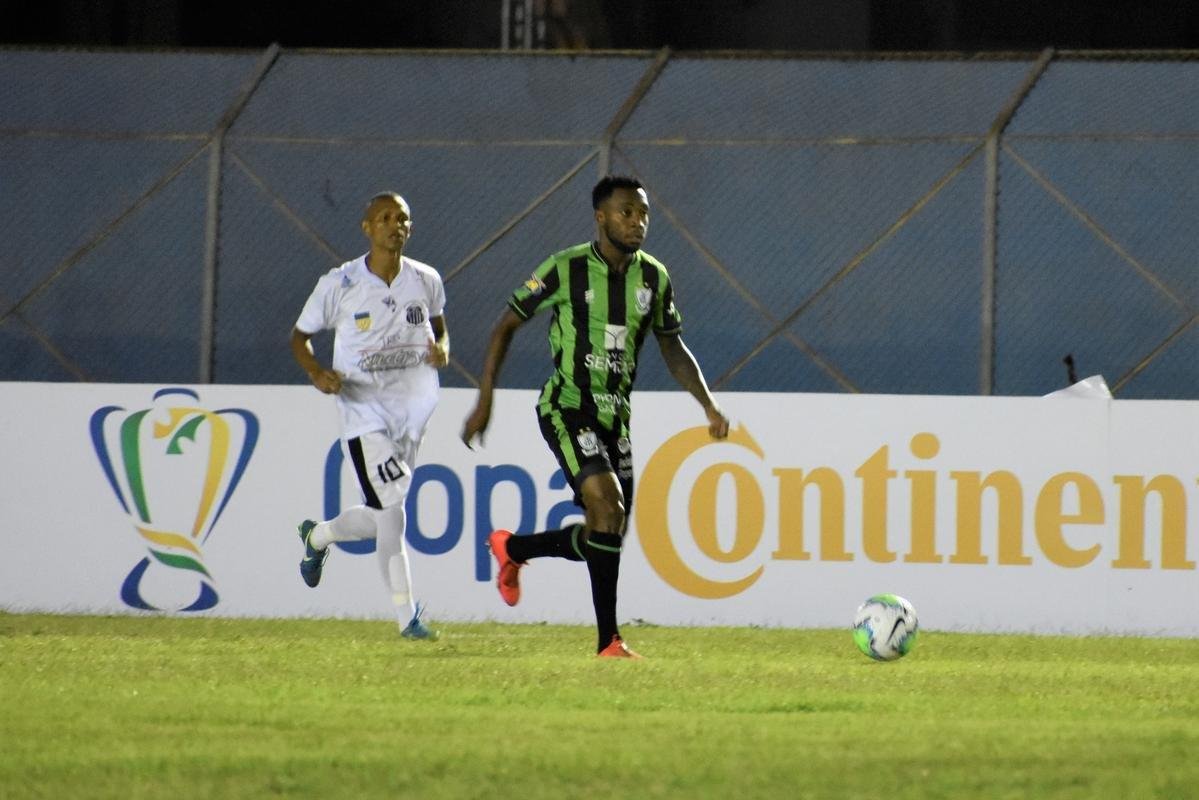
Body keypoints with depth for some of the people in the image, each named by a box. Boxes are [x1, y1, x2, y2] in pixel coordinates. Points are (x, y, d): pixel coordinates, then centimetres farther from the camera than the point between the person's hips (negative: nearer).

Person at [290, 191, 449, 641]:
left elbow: (438, 327, 21)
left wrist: (441, 351, -3)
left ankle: (317, 536, 43)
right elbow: (300, 336, 5)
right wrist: (317, 372, -15)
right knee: (392, 512, -16)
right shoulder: (339, 285, -6)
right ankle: (406, 616, -11)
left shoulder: (426, 282, 3)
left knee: (381, 520, 12)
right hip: (363, 412, -4)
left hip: (409, 413, 4)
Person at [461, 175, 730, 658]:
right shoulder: (566, 269, -11)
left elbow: (672, 348, 14)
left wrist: (708, 405, 0)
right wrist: (484, 401, -7)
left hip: (615, 414, 6)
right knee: (609, 508, -23)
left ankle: (511, 549, 35)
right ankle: (609, 642, -17)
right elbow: (506, 326, -3)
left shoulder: (652, 277, 3)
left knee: (606, 536, 7)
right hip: (567, 409, -6)